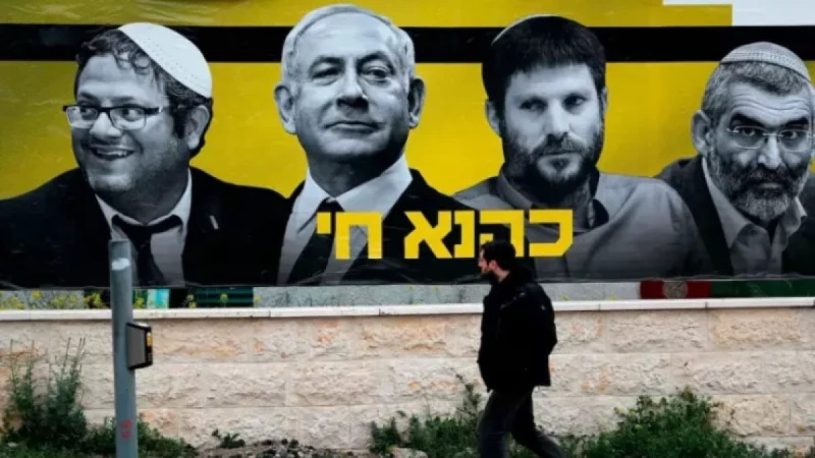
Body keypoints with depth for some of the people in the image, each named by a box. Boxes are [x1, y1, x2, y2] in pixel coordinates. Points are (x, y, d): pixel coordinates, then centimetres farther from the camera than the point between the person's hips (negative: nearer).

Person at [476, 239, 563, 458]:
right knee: (524, 430, 19)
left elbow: (545, 337, -22)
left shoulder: (527, 294, -20)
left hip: (516, 377, -10)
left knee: (489, 431, -6)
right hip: (509, 377, 10)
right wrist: (490, 365, 6)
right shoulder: (502, 291, 9)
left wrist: (524, 367, -18)